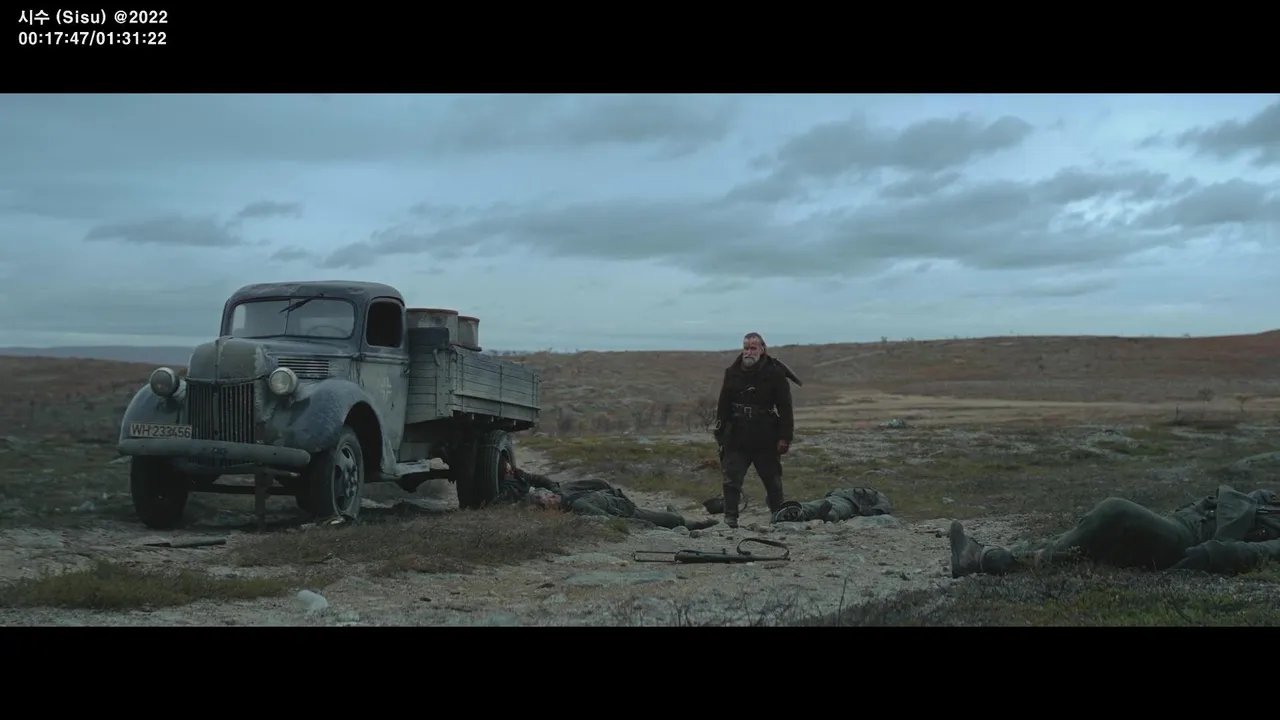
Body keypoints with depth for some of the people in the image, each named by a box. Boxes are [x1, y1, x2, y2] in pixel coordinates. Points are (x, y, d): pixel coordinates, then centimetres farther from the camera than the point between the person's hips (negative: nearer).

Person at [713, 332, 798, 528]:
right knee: (732, 480, -5)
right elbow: (723, 407, 10)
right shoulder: (732, 373, 5)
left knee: (773, 481, 9)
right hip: (736, 438, 2)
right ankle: (730, 518, 2)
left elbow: (785, 409, -3)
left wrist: (784, 438, -8)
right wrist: (720, 433, 6)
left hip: (766, 440, -2)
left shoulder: (775, 374, -4)